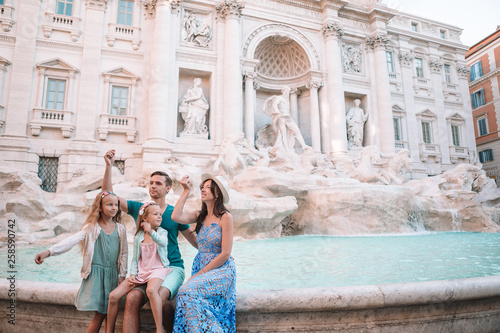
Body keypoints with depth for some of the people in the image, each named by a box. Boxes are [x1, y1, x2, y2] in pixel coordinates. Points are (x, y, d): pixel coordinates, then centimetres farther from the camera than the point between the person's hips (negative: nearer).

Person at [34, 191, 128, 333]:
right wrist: (49, 251, -31)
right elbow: (72, 240, -17)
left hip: (113, 274, 3)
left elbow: (124, 253, 7)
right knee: (99, 314, -4)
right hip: (96, 272, -3)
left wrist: (122, 275, 4)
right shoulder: (91, 228, -5)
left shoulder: (120, 229, 4)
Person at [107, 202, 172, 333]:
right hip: (141, 272, 5)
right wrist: (133, 274, -2)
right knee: (113, 296, -6)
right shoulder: (138, 237, 9)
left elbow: (163, 242, -26)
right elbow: (135, 259, 13)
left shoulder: (162, 232, 0)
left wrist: (151, 232, -42)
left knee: (151, 289, -38)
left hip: (158, 269, -4)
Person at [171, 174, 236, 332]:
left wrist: (200, 273, -12)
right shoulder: (200, 215, 9)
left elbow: (225, 254, -12)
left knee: (188, 291, -26)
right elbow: (176, 216, -7)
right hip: (200, 268, 5)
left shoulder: (225, 217, -9)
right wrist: (186, 191, -2)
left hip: (221, 270, -5)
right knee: (185, 293, -23)